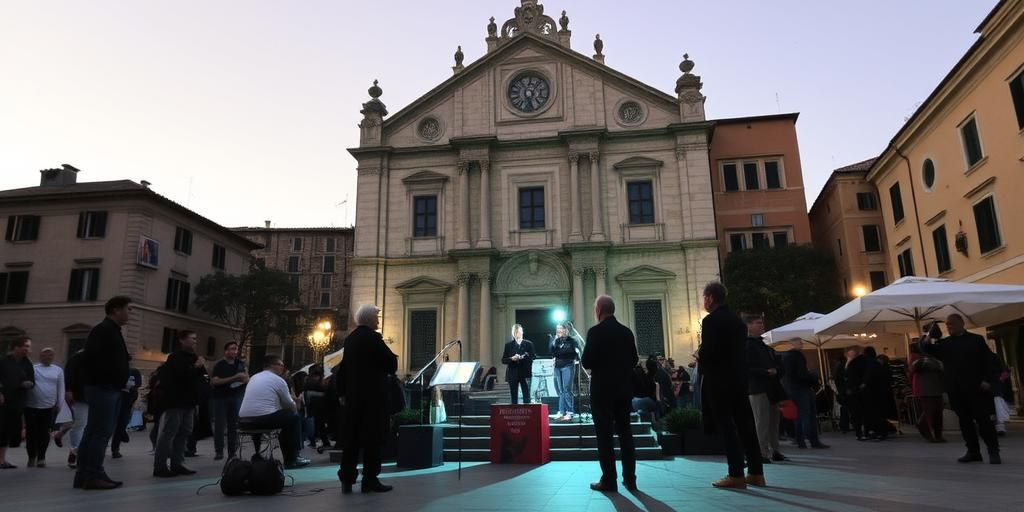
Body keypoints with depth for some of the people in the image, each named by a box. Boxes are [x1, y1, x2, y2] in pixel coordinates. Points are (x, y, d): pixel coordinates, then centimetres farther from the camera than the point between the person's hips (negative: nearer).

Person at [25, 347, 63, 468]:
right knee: (31, 432, 4)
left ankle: (41, 458, 13)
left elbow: (61, 389, 7)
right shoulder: (32, 368, 4)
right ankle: (32, 457, 18)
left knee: (44, 433, 3)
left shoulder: (58, 370, 7)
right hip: (31, 406, 0)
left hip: (49, 407, 0)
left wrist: (59, 404, 3)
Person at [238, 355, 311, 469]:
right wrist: (295, 408, 32)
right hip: (263, 419, -8)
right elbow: (291, 405, 8)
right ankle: (292, 460, 13)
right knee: (294, 417, 11)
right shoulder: (279, 380, 0)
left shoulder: (253, 378, 21)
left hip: (243, 421, 8)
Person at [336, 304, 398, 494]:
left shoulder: (350, 338, 10)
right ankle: (370, 479, 4)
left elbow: (344, 367, 15)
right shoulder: (373, 337, -14)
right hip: (373, 394, -7)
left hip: (354, 394, 7)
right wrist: (391, 361, 7)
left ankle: (347, 478, 13)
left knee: (352, 435, 10)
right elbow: (392, 363, -14)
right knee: (373, 437, 0)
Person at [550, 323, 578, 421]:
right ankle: (561, 412, 10)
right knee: (560, 390, 5)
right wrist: (555, 341, -7)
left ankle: (569, 413, -3)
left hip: (568, 366, -4)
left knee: (567, 389, -7)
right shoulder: (555, 341, 12)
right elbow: (552, 352, 2)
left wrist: (577, 351, -26)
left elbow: (577, 349, -5)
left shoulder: (571, 340, 2)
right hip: (558, 367, 5)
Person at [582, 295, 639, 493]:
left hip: (602, 389, -5)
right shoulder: (627, 331, 5)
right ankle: (629, 479, 14)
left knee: (605, 435, 1)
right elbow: (634, 360, 9)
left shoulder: (596, 331, -12)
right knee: (625, 432, 12)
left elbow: (587, 362, -15)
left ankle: (609, 480, 3)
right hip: (624, 389, 6)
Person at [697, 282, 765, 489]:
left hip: (719, 381, -8)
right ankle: (756, 472, 15)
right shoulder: (737, 319, 13)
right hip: (739, 379, 8)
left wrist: (699, 354, 2)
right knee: (745, 425, 10)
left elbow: (707, 351, -20)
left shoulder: (711, 320, -13)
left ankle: (736, 475, -1)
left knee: (726, 426, -3)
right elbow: (741, 350, 15)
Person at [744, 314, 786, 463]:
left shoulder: (763, 345, 21)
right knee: (762, 421, -8)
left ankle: (775, 451, 20)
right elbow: (746, 369, -16)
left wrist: (776, 370, 5)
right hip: (757, 389, -9)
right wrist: (767, 372, -19)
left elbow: (775, 365, 27)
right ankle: (763, 453, -4)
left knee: (773, 420, 11)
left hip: (771, 388, 9)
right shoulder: (746, 346, -8)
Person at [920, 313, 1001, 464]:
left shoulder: (976, 339, 3)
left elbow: (988, 361, -1)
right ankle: (973, 451, 14)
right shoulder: (944, 343, 11)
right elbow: (928, 350, 5)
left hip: (976, 387, -3)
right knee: (965, 421, 7)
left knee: (983, 419, -2)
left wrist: (988, 380, -11)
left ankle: (993, 451, 7)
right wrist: (927, 341, -17)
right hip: (956, 389, 3)